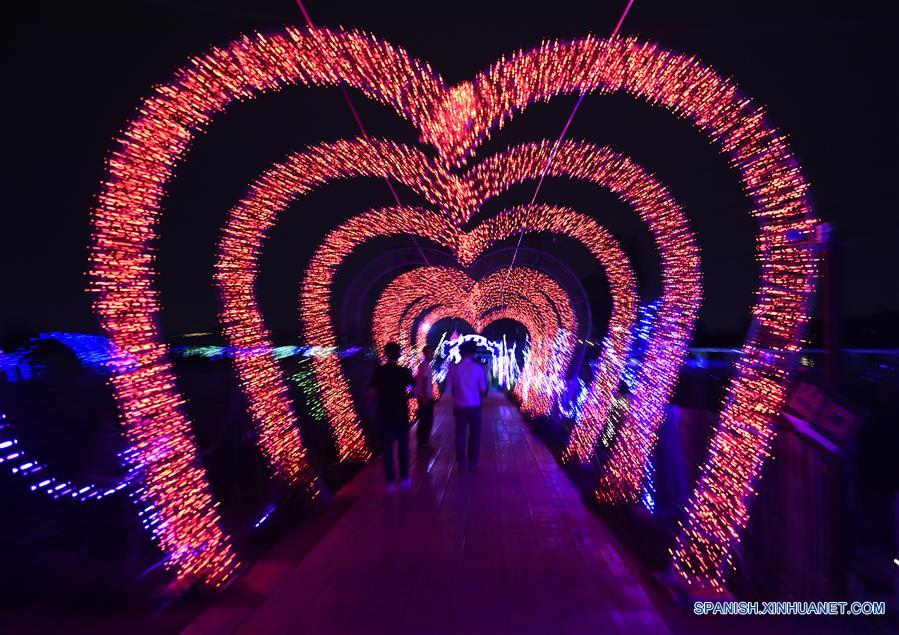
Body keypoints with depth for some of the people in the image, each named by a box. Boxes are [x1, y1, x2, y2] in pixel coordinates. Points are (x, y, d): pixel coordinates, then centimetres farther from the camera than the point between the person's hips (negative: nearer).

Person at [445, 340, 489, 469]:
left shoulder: (454, 368, -6)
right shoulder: (478, 368, -7)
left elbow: (449, 388, -3)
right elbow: (483, 389, -3)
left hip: (459, 406, 1)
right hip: (474, 406, -1)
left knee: (460, 434, 11)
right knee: (475, 434, 13)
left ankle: (461, 463, 15)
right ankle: (473, 462, 16)